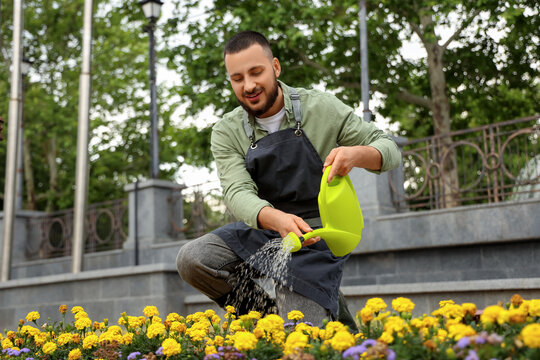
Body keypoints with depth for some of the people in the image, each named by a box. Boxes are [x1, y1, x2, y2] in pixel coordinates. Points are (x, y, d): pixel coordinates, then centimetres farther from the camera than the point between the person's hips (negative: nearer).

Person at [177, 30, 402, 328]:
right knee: (190, 260, -21)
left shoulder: (321, 108, -8)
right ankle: (276, 310, -2)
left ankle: (329, 310, 19)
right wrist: (275, 218, -42)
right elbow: (237, 192, -19)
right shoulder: (226, 132, -3)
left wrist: (356, 154, -30)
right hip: (261, 230, 3)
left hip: (316, 237, -3)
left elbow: (389, 150, -5)